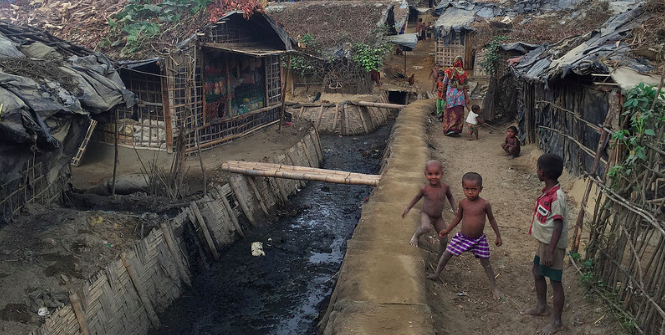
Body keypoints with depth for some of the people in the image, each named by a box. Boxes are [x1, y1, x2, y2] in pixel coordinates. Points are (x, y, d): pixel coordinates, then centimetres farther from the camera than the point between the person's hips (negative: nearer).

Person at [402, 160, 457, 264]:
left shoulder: (445, 187, -16)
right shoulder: (425, 189, -22)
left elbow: (450, 196, 6)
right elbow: (417, 197, -1)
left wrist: (455, 208, -2)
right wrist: (408, 208, 0)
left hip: (438, 217, 3)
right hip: (425, 214, -3)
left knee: (444, 240, 6)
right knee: (426, 227, -37)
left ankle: (439, 259, 31)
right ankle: (416, 235, -2)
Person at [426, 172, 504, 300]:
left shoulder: (484, 204, -15)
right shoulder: (463, 203, -8)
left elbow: (491, 219, 0)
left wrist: (498, 236, 5)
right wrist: (447, 230, 13)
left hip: (479, 239, -2)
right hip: (462, 237, 2)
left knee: (485, 262, 4)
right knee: (447, 254, 7)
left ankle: (494, 287, 20)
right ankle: (437, 273, 30)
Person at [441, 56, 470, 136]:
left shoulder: (448, 71, -3)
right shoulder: (463, 73, 0)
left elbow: (444, 83, 2)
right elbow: (465, 86, -1)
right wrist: (466, 98, 3)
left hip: (450, 93, 0)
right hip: (460, 94, 0)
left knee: (450, 112, 9)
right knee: (459, 113, 3)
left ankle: (448, 129, 8)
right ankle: (457, 130, -1)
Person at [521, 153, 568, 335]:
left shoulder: (557, 196, -26)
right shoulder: (547, 191, 4)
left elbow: (559, 226, -26)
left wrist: (550, 251, -27)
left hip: (553, 245, -10)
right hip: (543, 242, 10)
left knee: (555, 281, 3)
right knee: (537, 272, 22)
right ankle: (541, 307, 41)